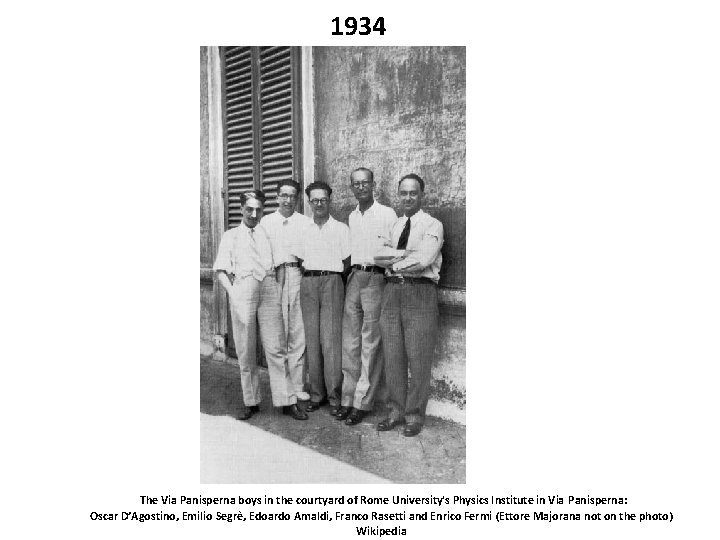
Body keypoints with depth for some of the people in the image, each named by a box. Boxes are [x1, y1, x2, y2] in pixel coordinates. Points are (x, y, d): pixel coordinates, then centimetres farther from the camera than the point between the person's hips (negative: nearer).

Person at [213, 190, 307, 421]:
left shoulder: (268, 233, 22)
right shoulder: (230, 236, 19)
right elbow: (220, 270, 12)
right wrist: (232, 292, -3)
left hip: (269, 287, 0)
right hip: (242, 288, 0)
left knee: (276, 348, -4)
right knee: (245, 350, 1)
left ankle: (287, 401, -2)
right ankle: (251, 401, 10)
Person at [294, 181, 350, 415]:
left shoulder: (341, 228, 6)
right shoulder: (304, 229, 14)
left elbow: (347, 262, 6)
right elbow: (299, 260, 14)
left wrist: (330, 273, 0)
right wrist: (312, 274, 1)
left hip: (332, 282, -3)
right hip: (308, 283, 3)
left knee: (331, 340, -8)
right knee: (312, 339, 2)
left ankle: (334, 396, -1)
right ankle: (316, 393, 10)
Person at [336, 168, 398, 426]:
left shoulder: (387, 214, -2)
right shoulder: (352, 217, 16)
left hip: (376, 279, -6)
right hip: (354, 278, 6)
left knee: (370, 343, -2)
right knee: (350, 341, 6)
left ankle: (362, 402, 5)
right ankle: (348, 398, 14)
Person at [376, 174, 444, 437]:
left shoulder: (432, 225, 1)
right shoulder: (393, 226, 19)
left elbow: (424, 259, -12)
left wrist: (394, 263, -3)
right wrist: (408, 255, -4)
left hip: (419, 292, -5)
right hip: (392, 291, 5)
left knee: (418, 358, -1)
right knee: (392, 356, 7)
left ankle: (414, 415, 12)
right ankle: (396, 410, 20)